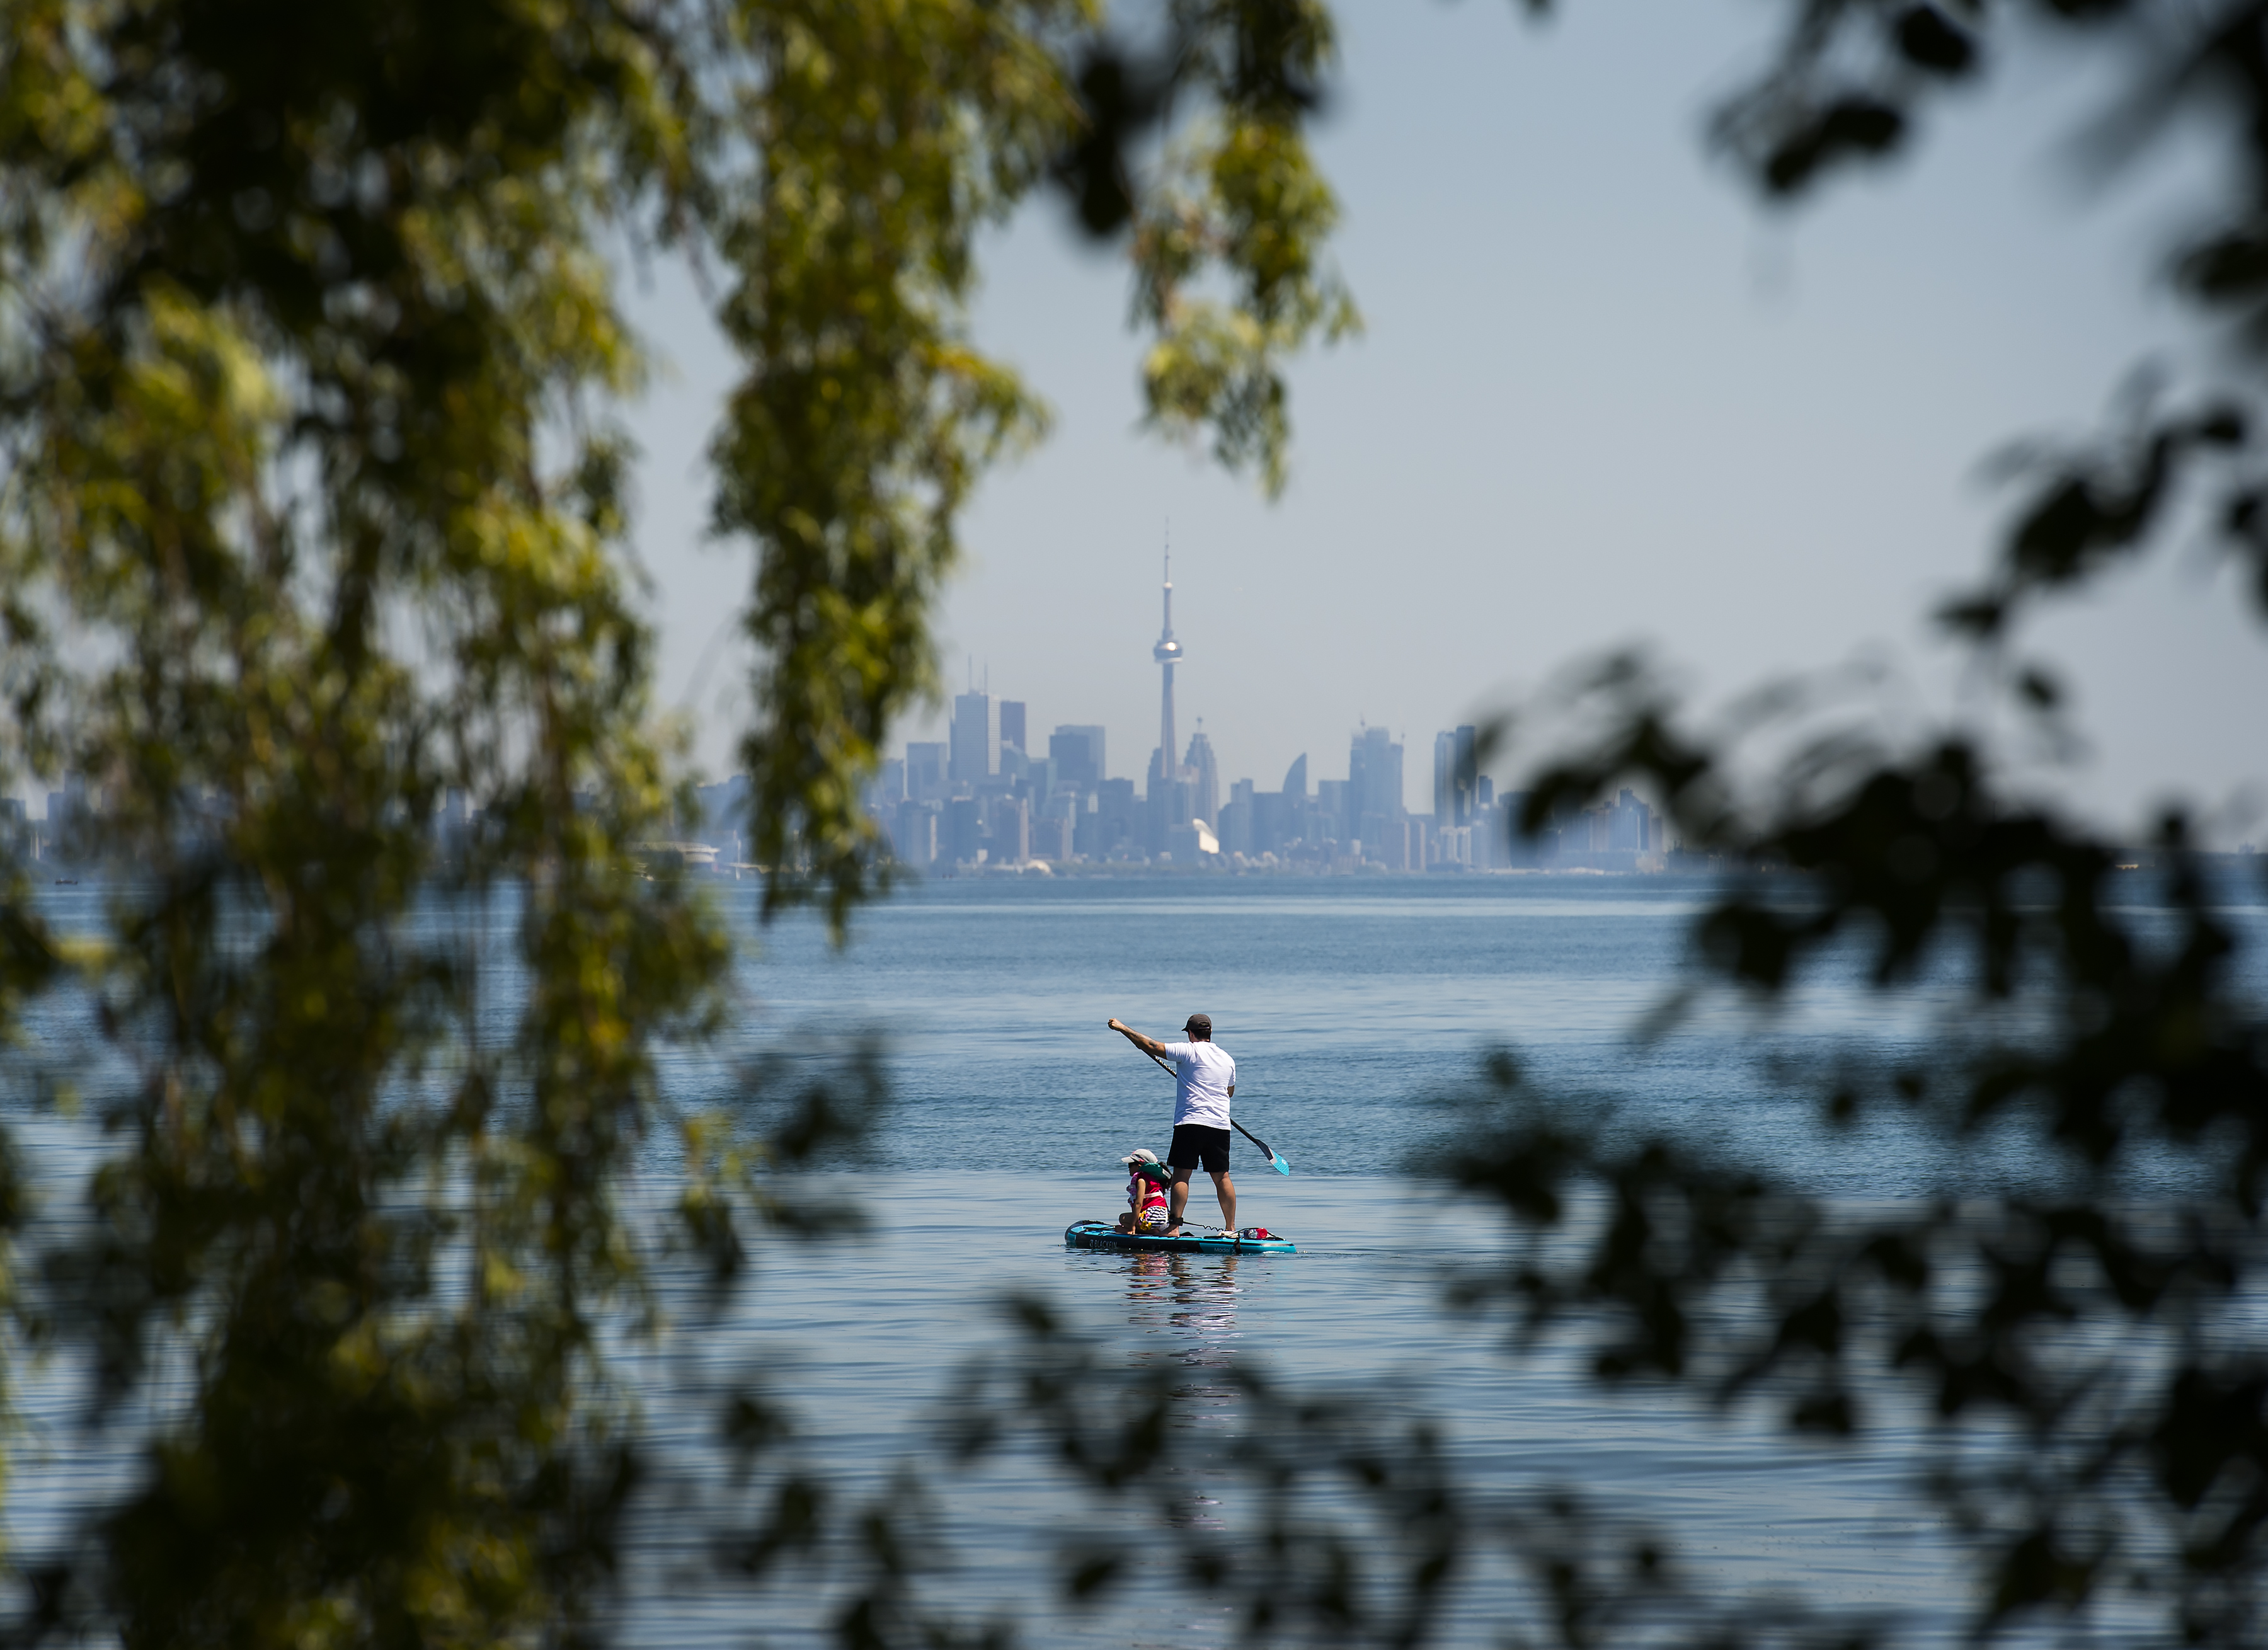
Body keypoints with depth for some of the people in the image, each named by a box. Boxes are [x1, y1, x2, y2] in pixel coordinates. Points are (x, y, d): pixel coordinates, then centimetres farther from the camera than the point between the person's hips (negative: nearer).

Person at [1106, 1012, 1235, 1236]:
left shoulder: (1189, 1051, -5)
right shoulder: (1228, 1060, 13)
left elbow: (1152, 1047, -6)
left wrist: (1123, 1028, 4)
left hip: (1191, 1123, -5)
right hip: (1220, 1125, 5)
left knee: (1181, 1175, -5)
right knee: (1222, 1177, 10)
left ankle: (1174, 1226, -12)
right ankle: (1231, 1227, 9)